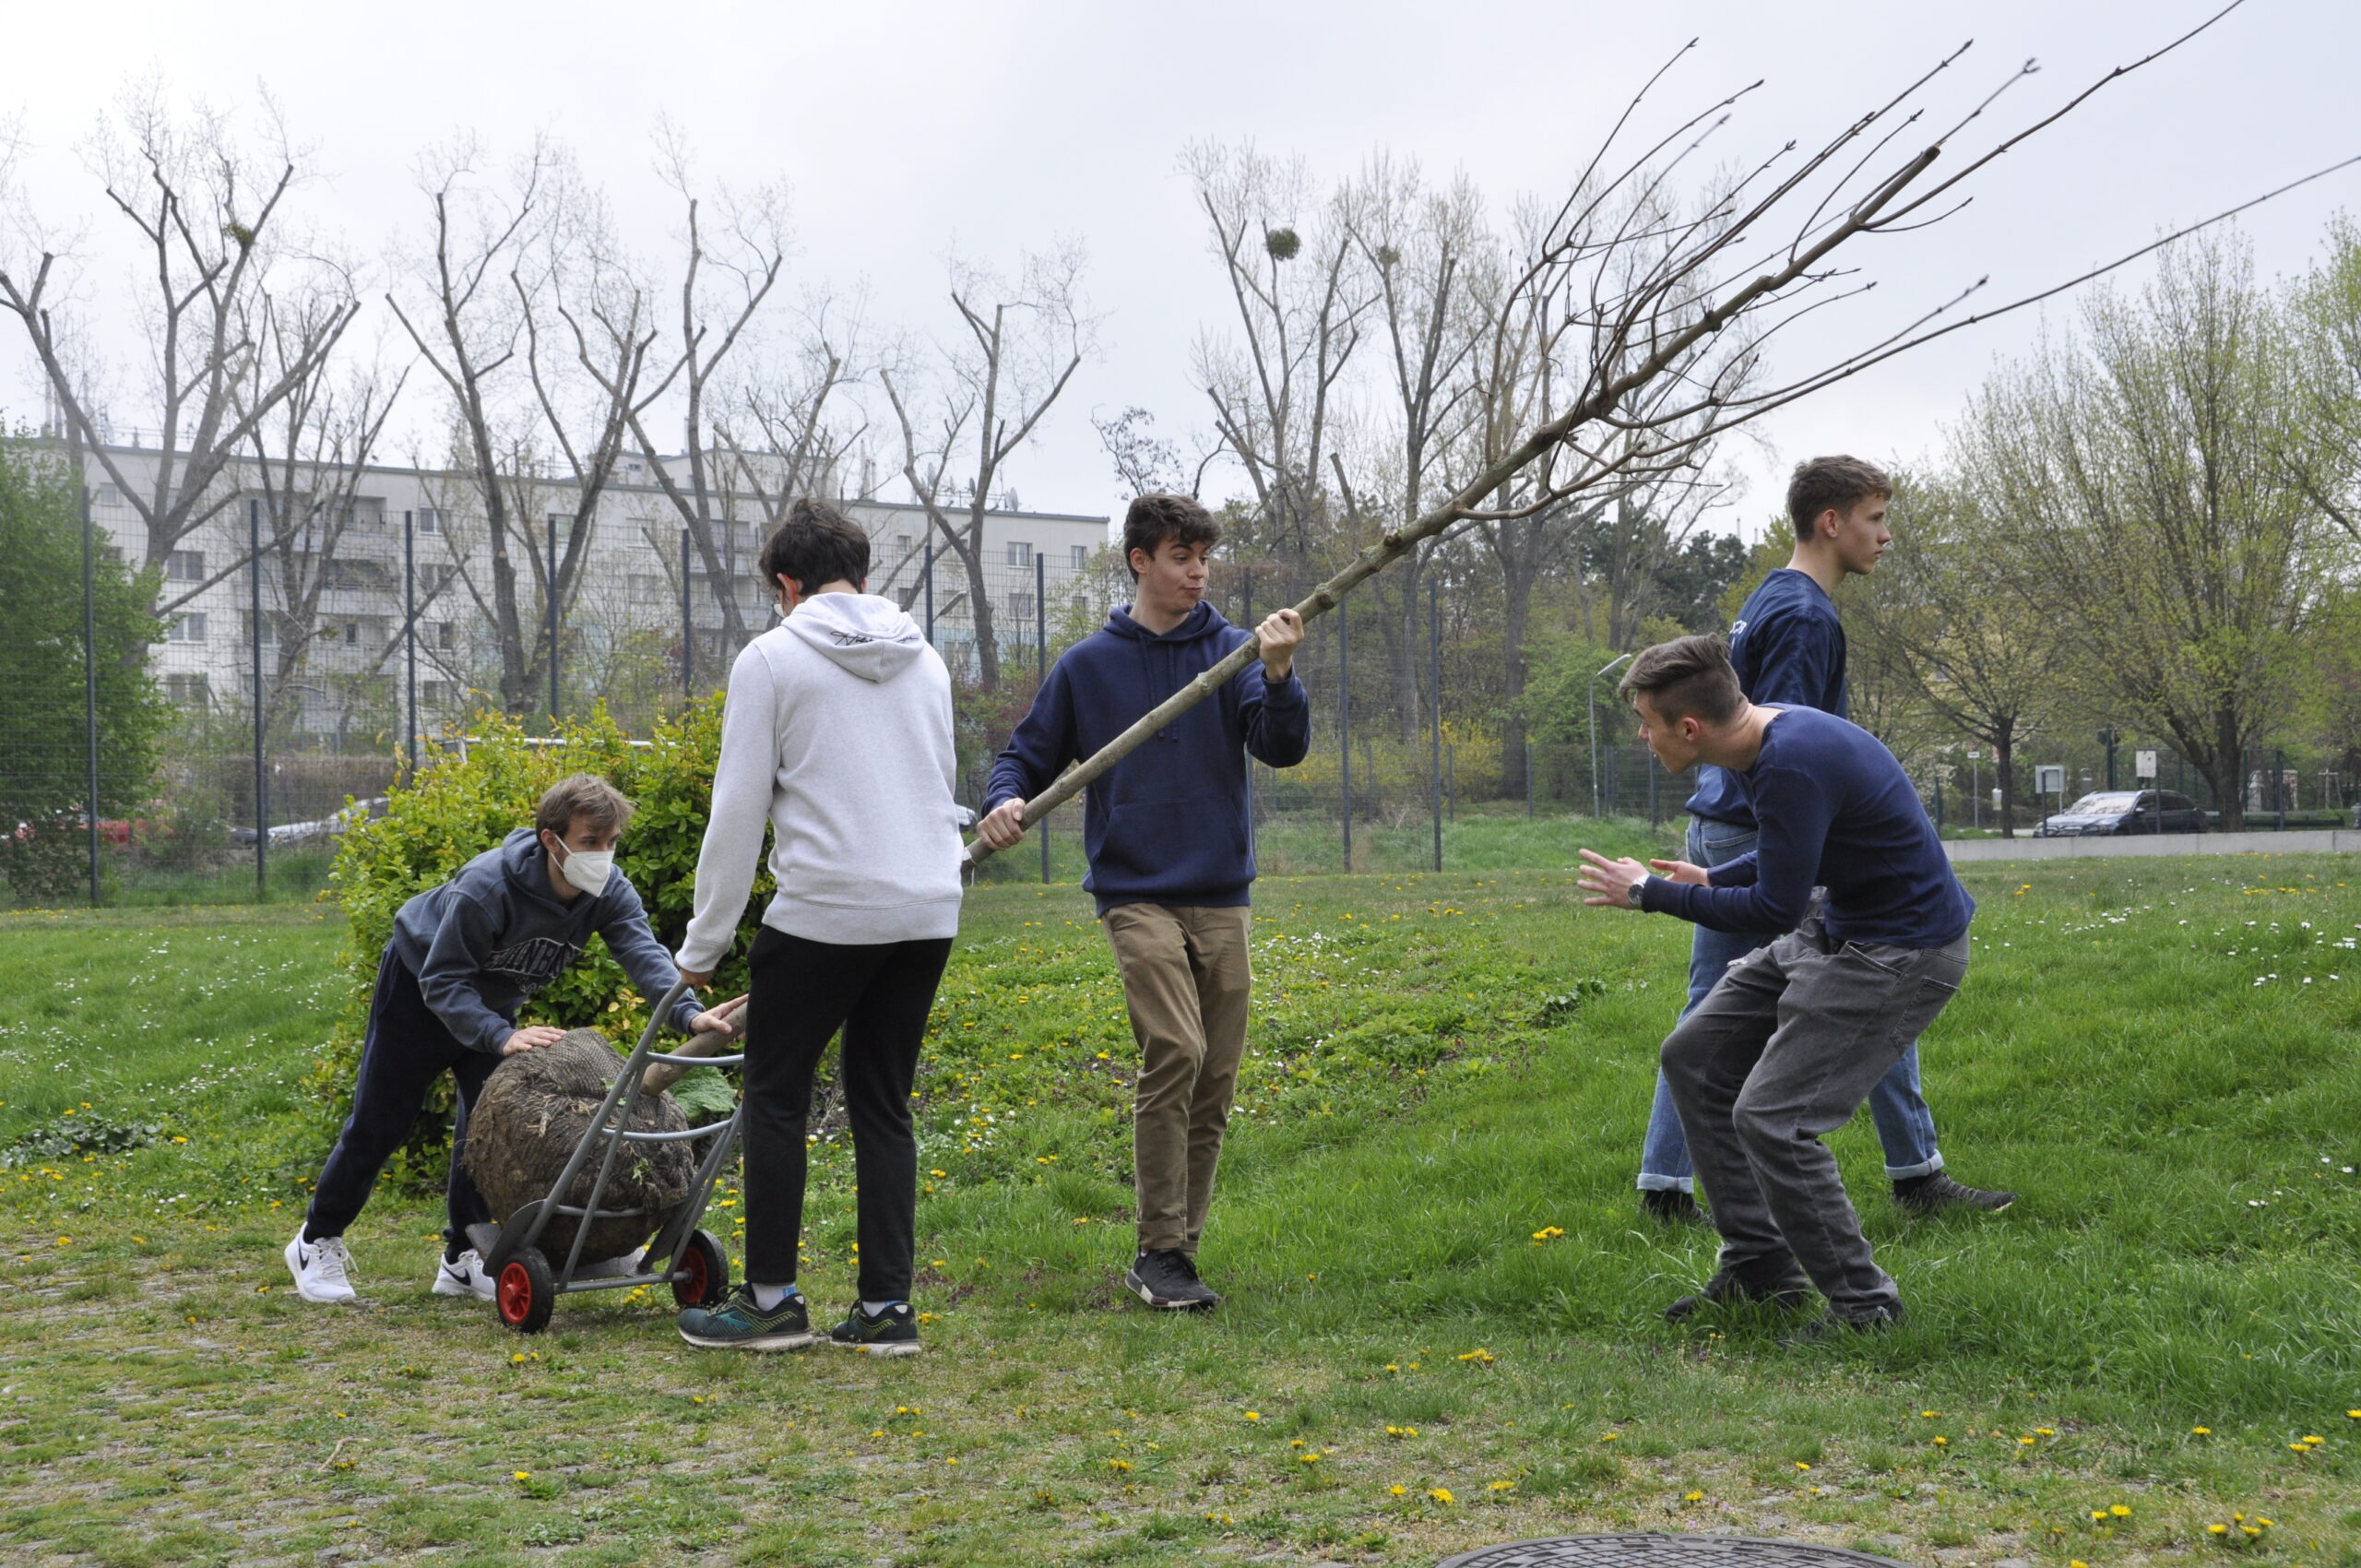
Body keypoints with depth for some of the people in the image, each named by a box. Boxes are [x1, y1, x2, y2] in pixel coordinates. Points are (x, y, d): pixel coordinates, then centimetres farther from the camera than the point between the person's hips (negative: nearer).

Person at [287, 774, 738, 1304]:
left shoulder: (609, 892, -23)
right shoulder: (486, 887, -39)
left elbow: (645, 953, -37)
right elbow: (442, 981, -36)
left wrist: (690, 1013, -55)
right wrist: (501, 1037, -50)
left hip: (491, 1000, 5)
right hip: (417, 986, -5)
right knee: (380, 1122, 2)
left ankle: (463, 1259, 10)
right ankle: (317, 1242, 20)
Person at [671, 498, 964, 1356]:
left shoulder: (772, 657, -2)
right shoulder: (925, 660, 15)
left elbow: (739, 811, -4)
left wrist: (703, 946, 2)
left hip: (824, 910, -5)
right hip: (929, 909, 5)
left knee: (775, 1099, 8)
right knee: (882, 1106, 11)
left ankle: (771, 1300, 11)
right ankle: (886, 1308, 9)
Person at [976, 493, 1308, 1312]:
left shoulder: (1231, 651, 5)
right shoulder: (1088, 665, 4)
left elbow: (1283, 749, -6)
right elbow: (1029, 756, 12)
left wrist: (1279, 675, -23)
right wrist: (1004, 802, -9)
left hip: (1221, 897, 3)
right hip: (1137, 895, -3)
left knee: (1214, 1079, 5)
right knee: (1174, 1052, -19)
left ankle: (1180, 1246, 18)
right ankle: (1159, 1252, -12)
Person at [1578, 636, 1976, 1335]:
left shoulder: (1794, 764, -28)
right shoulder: (1761, 741, 2)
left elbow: (1777, 908, -22)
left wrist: (1651, 895, -13)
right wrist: (1712, 879, 19)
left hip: (1906, 951, -10)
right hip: (1834, 929, 11)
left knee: (1771, 1119, -16)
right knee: (1693, 1056, 10)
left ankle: (1864, 1304, 2)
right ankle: (1758, 1268, 18)